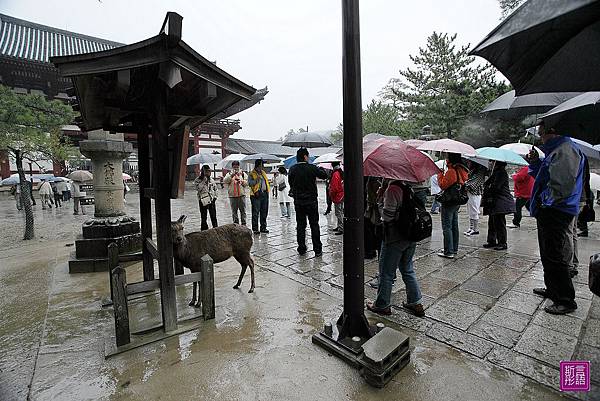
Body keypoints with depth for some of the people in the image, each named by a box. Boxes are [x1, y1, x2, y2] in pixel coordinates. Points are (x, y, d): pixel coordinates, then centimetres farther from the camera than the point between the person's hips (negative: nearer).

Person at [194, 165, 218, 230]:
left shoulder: (211, 180, 13)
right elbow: (198, 188, -14)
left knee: (213, 217, -1)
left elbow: (215, 189, 21)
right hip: (203, 201, -2)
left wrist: (215, 197, 9)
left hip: (212, 200, 2)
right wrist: (204, 181, -15)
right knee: (203, 218, 4)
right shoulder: (197, 180, 2)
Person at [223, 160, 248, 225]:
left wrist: (241, 181, -12)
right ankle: (236, 224, 13)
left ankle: (243, 223, 7)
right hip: (232, 196, 0)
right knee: (234, 211, 4)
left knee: (243, 210, 0)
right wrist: (232, 175, -19)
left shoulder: (243, 173, 13)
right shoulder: (229, 174, 11)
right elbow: (225, 181, -8)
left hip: (241, 195, 0)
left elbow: (247, 183, 6)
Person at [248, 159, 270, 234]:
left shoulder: (263, 173, 19)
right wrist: (257, 180, -24)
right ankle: (255, 228, 4)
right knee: (255, 213, -3)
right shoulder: (252, 174, 0)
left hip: (264, 194, 6)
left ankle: (263, 227, 18)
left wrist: (267, 191, 18)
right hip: (256, 195, -6)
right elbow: (250, 183, -12)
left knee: (264, 212, 9)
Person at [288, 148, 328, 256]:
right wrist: (320, 169, 20)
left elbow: (290, 182, 8)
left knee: (300, 225, 10)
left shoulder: (292, 169, -2)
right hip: (311, 201, -2)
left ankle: (301, 248, 15)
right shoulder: (312, 168, -11)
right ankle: (317, 249, 10)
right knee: (314, 225, 6)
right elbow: (324, 175, 1)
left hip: (298, 201, 3)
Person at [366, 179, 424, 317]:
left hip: (395, 238, -8)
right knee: (408, 270, 21)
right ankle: (415, 303, 28)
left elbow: (387, 215, -20)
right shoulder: (408, 188, 7)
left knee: (386, 272, 6)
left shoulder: (392, 189, -18)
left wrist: (380, 199, -9)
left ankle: (382, 305, 19)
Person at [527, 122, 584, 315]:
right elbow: (547, 178, 21)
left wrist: (544, 200, -14)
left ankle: (566, 301, 9)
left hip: (557, 214, -10)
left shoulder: (566, 150, -16)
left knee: (555, 259, -3)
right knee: (548, 256, 20)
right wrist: (536, 163, 8)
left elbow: (563, 185, -25)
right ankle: (553, 290, 33)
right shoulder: (555, 151, 16)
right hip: (549, 212, 10)